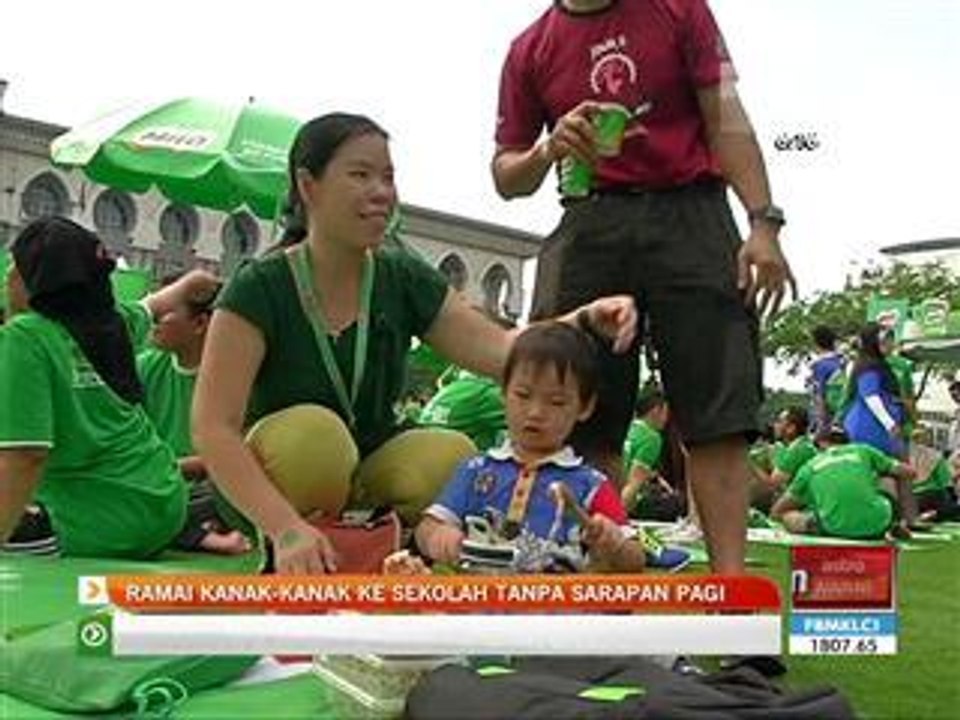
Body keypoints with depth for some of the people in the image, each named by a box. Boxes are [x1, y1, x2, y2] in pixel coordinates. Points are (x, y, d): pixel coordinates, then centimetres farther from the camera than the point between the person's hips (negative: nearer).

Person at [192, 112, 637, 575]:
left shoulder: (403, 280, -2)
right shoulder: (260, 288, -16)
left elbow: (500, 349, -13)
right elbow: (213, 428, -24)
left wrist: (584, 322, -33)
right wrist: (287, 528, -38)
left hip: (366, 473, 4)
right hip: (276, 477, -3)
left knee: (453, 456, -26)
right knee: (313, 431, -35)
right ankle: (290, 565, -10)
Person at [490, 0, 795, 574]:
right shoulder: (531, 51, 14)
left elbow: (726, 118, 5)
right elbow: (506, 177, 15)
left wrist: (764, 224, -7)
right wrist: (547, 150, -8)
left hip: (690, 213, -1)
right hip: (588, 223, 2)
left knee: (717, 407, -9)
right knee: (584, 418, -6)